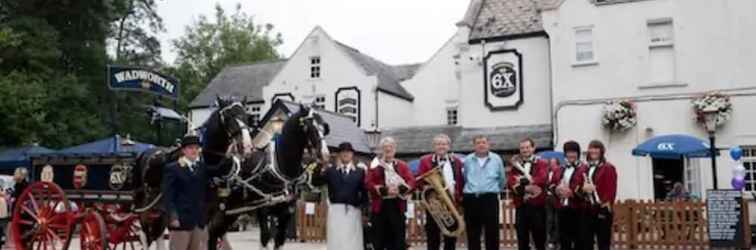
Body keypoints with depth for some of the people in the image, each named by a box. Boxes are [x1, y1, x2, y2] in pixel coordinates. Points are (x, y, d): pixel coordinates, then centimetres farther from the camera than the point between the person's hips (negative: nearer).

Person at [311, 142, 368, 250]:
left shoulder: (360, 170, 9)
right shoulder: (330, 169, 10)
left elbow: (365, 191, 4)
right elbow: (315, 182, 0)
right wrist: (319, 168, -14)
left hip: (353, 211, 0)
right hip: (335, 210, 0)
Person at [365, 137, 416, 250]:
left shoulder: (402, 165, 11)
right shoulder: (374, 165, 6)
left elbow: (411, 182, 1)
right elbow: (368, 184, -5)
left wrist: (400, 189, -18)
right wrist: (384, 190, -17)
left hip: (398, 206, 1)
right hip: (379, 206, -1)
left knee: (398, 239, 2)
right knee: (379, 239, 4)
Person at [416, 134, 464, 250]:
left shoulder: (457, 161, 13)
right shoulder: (425, 160, 5)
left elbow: (461, 182, 12)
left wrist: (460, 196, 1)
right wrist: (425, 187, -18)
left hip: (453, 202, 3)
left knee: (451, 236, 8)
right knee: (433, 236, 1)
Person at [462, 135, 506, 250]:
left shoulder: (496, 159, 4)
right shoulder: (467, 160, 6)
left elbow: (502, 179, 14)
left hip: (490, 198, -1)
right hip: (471, 199, 1)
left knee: (492, 231, 0)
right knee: (472, 232, 6)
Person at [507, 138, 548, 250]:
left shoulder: (542, 163, 3)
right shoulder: (516, 165, 12)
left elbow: (542, 179, -16)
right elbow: (510, 183, -3)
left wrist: (522, 181, -15)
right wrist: (527, 187, -18)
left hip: (537, 204, -2)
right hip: (520, 205, 3)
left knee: (539, 236, 6)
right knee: (522, 238, 6)